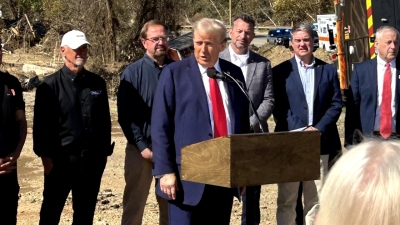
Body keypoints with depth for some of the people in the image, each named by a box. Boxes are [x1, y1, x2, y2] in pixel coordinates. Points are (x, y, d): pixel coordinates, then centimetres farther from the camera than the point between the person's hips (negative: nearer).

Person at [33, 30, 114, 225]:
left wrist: (104, 152, 10)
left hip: (92, 159, 4)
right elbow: (41, 124, -6)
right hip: (60, 159, -3)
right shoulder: (50, 85, -5)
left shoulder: (97, 83, 8)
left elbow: (105, 120, 11)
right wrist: (45, 156, -9)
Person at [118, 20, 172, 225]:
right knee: (134, 204, 4)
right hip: (141, 148, -2)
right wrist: (142, 146, -11)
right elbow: (125, 115, -5)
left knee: (171, 204, 11)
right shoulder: (132, 73, -2)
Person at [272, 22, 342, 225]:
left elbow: (336, 104, 5)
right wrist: (298, 132, -12)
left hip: (319, 142, 2)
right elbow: (277, 107, -2)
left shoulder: (328, 70, 9)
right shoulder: (280, 71, 3)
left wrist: (318, 128, -9)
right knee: (286, 200, 3)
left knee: (316, 199, 8)